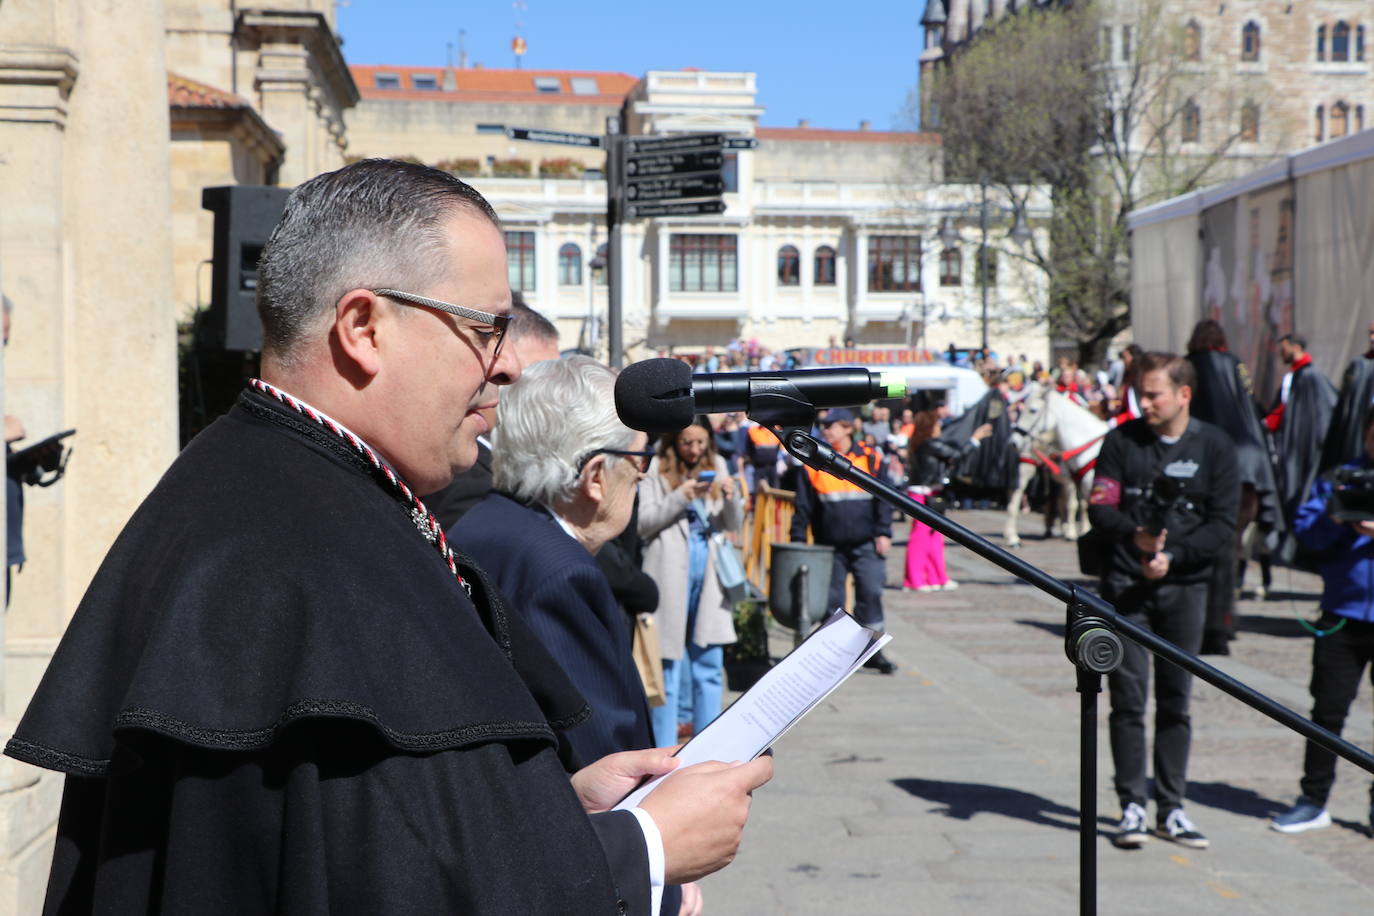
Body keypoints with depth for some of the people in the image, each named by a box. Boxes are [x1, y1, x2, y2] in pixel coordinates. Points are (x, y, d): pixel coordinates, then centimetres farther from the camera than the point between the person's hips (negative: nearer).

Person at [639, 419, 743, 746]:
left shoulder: (716, 467, 12)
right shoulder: (658, 469, 0)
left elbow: (734, 525, 13)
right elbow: (643, 523, -6)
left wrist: (731, 497, -7)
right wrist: (680, 498, -16)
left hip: (708, 571, 4)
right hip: (670, 571, -4)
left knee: (710, 664, 7)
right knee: (668, 663, -1)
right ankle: (663, 749, 4)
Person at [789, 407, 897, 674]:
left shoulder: (870, 458, 3)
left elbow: (883, 499, 5)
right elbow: (803, 506, 6)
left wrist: (883, 533, -2)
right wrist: (797, 539, 1)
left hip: (865, 544, -1)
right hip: (830, 544, 1)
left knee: (871, 592, -8)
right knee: (832, 597, 4)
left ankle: (872, 649, 2)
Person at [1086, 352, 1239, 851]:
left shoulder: (1214, 446, 1)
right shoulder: (1123, 440, 3)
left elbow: (1222, 524, -2)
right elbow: (1099, 507, -2)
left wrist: (1173, 556, -14)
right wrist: (1134, 534, -22)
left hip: (1184, 587, 0)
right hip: (1126, 585, 0)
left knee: (1175, 700, 6)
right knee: (1128, 697, -2)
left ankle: (1170, 807, 15)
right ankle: (1132, 805, 6)